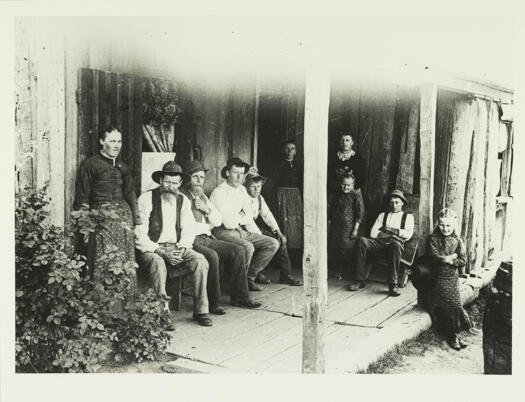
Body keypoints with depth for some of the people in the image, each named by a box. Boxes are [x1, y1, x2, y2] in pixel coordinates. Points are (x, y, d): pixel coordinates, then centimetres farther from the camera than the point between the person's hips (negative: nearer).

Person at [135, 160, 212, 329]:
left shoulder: (183, 201, 9)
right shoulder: (146, 199, -6)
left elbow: (188, 230, 7)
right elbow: (139, 235, -11)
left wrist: (181, 248, -13)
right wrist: (161, 252, -20)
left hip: (176, 247, 4)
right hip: (151, 248, -4)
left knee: (201, 261, -21)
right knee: (158, 264, -37)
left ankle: (200, 310, -13)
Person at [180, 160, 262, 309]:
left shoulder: (203, 196, 21)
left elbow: (218, 221, 18)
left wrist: (207, 209, -2)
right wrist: (207, 226, -5)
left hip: (206, 238, 8)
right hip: (191, 241, -8)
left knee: (238, 250, -7)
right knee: (212, 256, -34)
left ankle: (239, 297, -3)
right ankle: (211, 302, -20)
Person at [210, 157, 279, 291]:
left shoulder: (242, 190, 12)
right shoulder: (219, 192, -13)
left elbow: (249, 218, 8)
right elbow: (229, 223, -19)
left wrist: (237, 219, -9)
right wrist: (241, 217, -1)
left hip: (240, 230, 8)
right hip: (223, 232, -8)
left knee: (273, 244, -2)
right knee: (248, 247, -34)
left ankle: (249, 277, 3)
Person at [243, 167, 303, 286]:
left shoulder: (259, 198, 9)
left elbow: (267, 215, 10)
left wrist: (277, 231, -2)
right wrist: (261, 236, -27)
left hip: (256, 225, 8)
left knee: (281, 239, -7)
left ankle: (285, 275, -4)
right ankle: (257, 273, -10)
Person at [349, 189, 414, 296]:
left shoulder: (408, 216, 19)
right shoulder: (383, 215, 25)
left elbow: (408, 234, 1)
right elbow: (373, 233, 12)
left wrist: (391, 229, -1)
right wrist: (382, 234, -6)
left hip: (395, 244, -3)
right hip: (380, 243, 3)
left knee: (395, 244, -40)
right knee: (361, 240, -26)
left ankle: (393, 285, -38)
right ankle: (361, 280, -26)